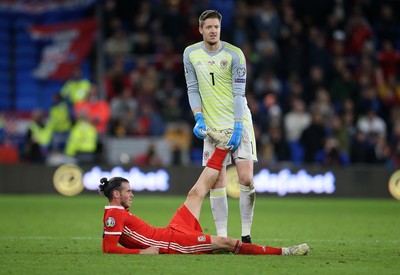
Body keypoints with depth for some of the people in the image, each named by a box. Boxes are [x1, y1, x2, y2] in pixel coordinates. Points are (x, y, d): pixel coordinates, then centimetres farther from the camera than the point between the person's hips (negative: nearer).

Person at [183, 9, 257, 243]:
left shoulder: (234, 54, -7)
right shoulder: (191, 54, 3)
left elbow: (239, 92, -9)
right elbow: (193, 89, 8)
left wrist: (237, 127, -16)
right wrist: (199, 118, -6)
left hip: (239, 121, -3)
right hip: (212, 126, 3)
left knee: (246, 179, -11)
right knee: (217, 183, -1)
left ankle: (246, 235, -2)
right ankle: (222, 236, 1)